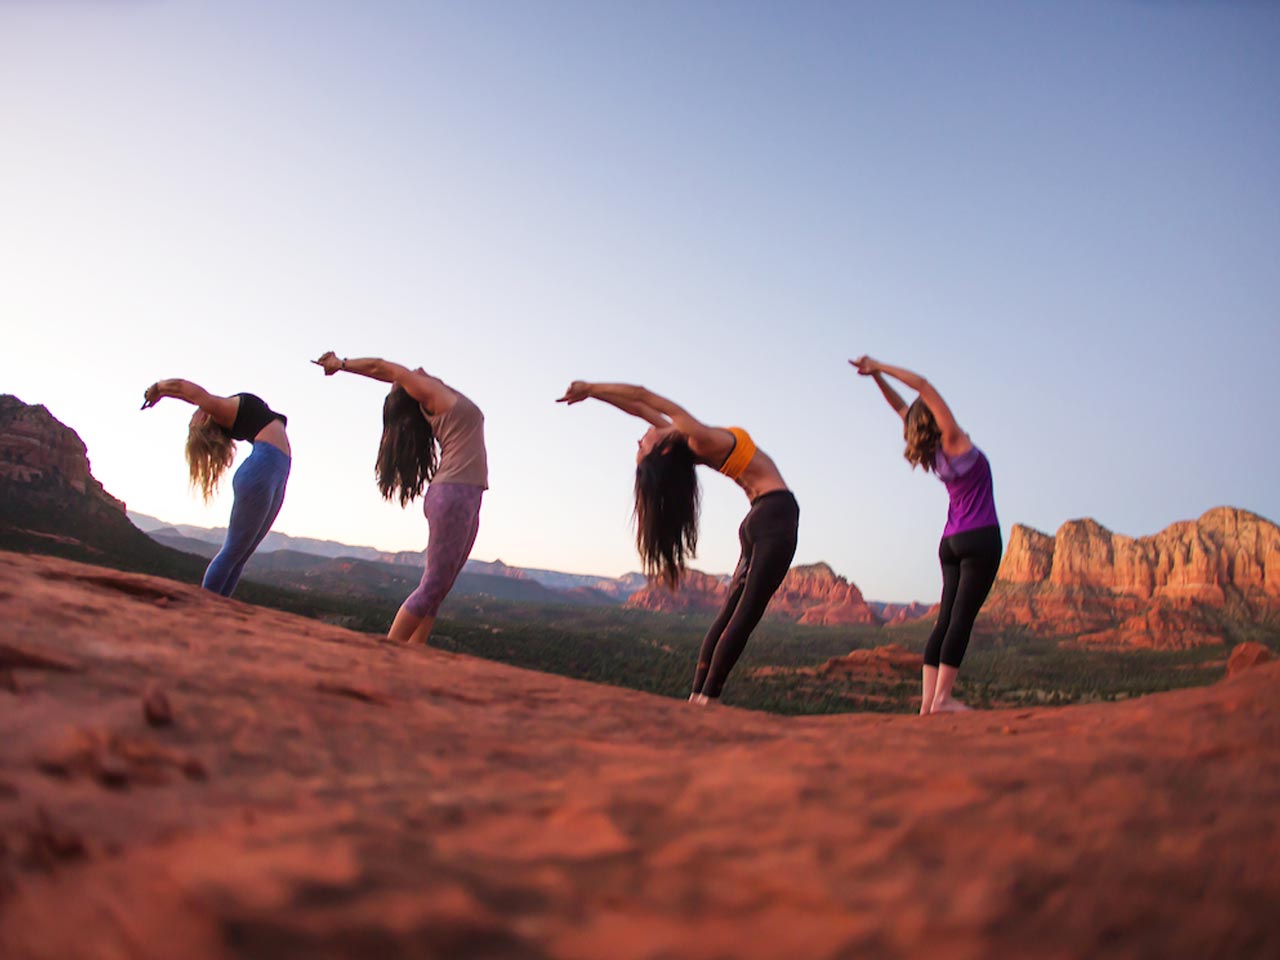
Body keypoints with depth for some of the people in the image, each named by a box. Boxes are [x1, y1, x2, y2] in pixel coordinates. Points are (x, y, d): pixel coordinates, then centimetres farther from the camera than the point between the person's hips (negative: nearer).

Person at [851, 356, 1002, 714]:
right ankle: (942, 698, -8)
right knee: (961, 618, -7)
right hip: (979, 538, -7)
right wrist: (878, 369, -7)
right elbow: (923, 386, -11)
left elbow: (902, 407, 18)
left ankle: (928, 699, 2)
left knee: (947, 619, 5)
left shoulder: (933, 452, 8)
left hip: (952, 542, 7)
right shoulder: (954, 441, -9)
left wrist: (877, 374, 14)